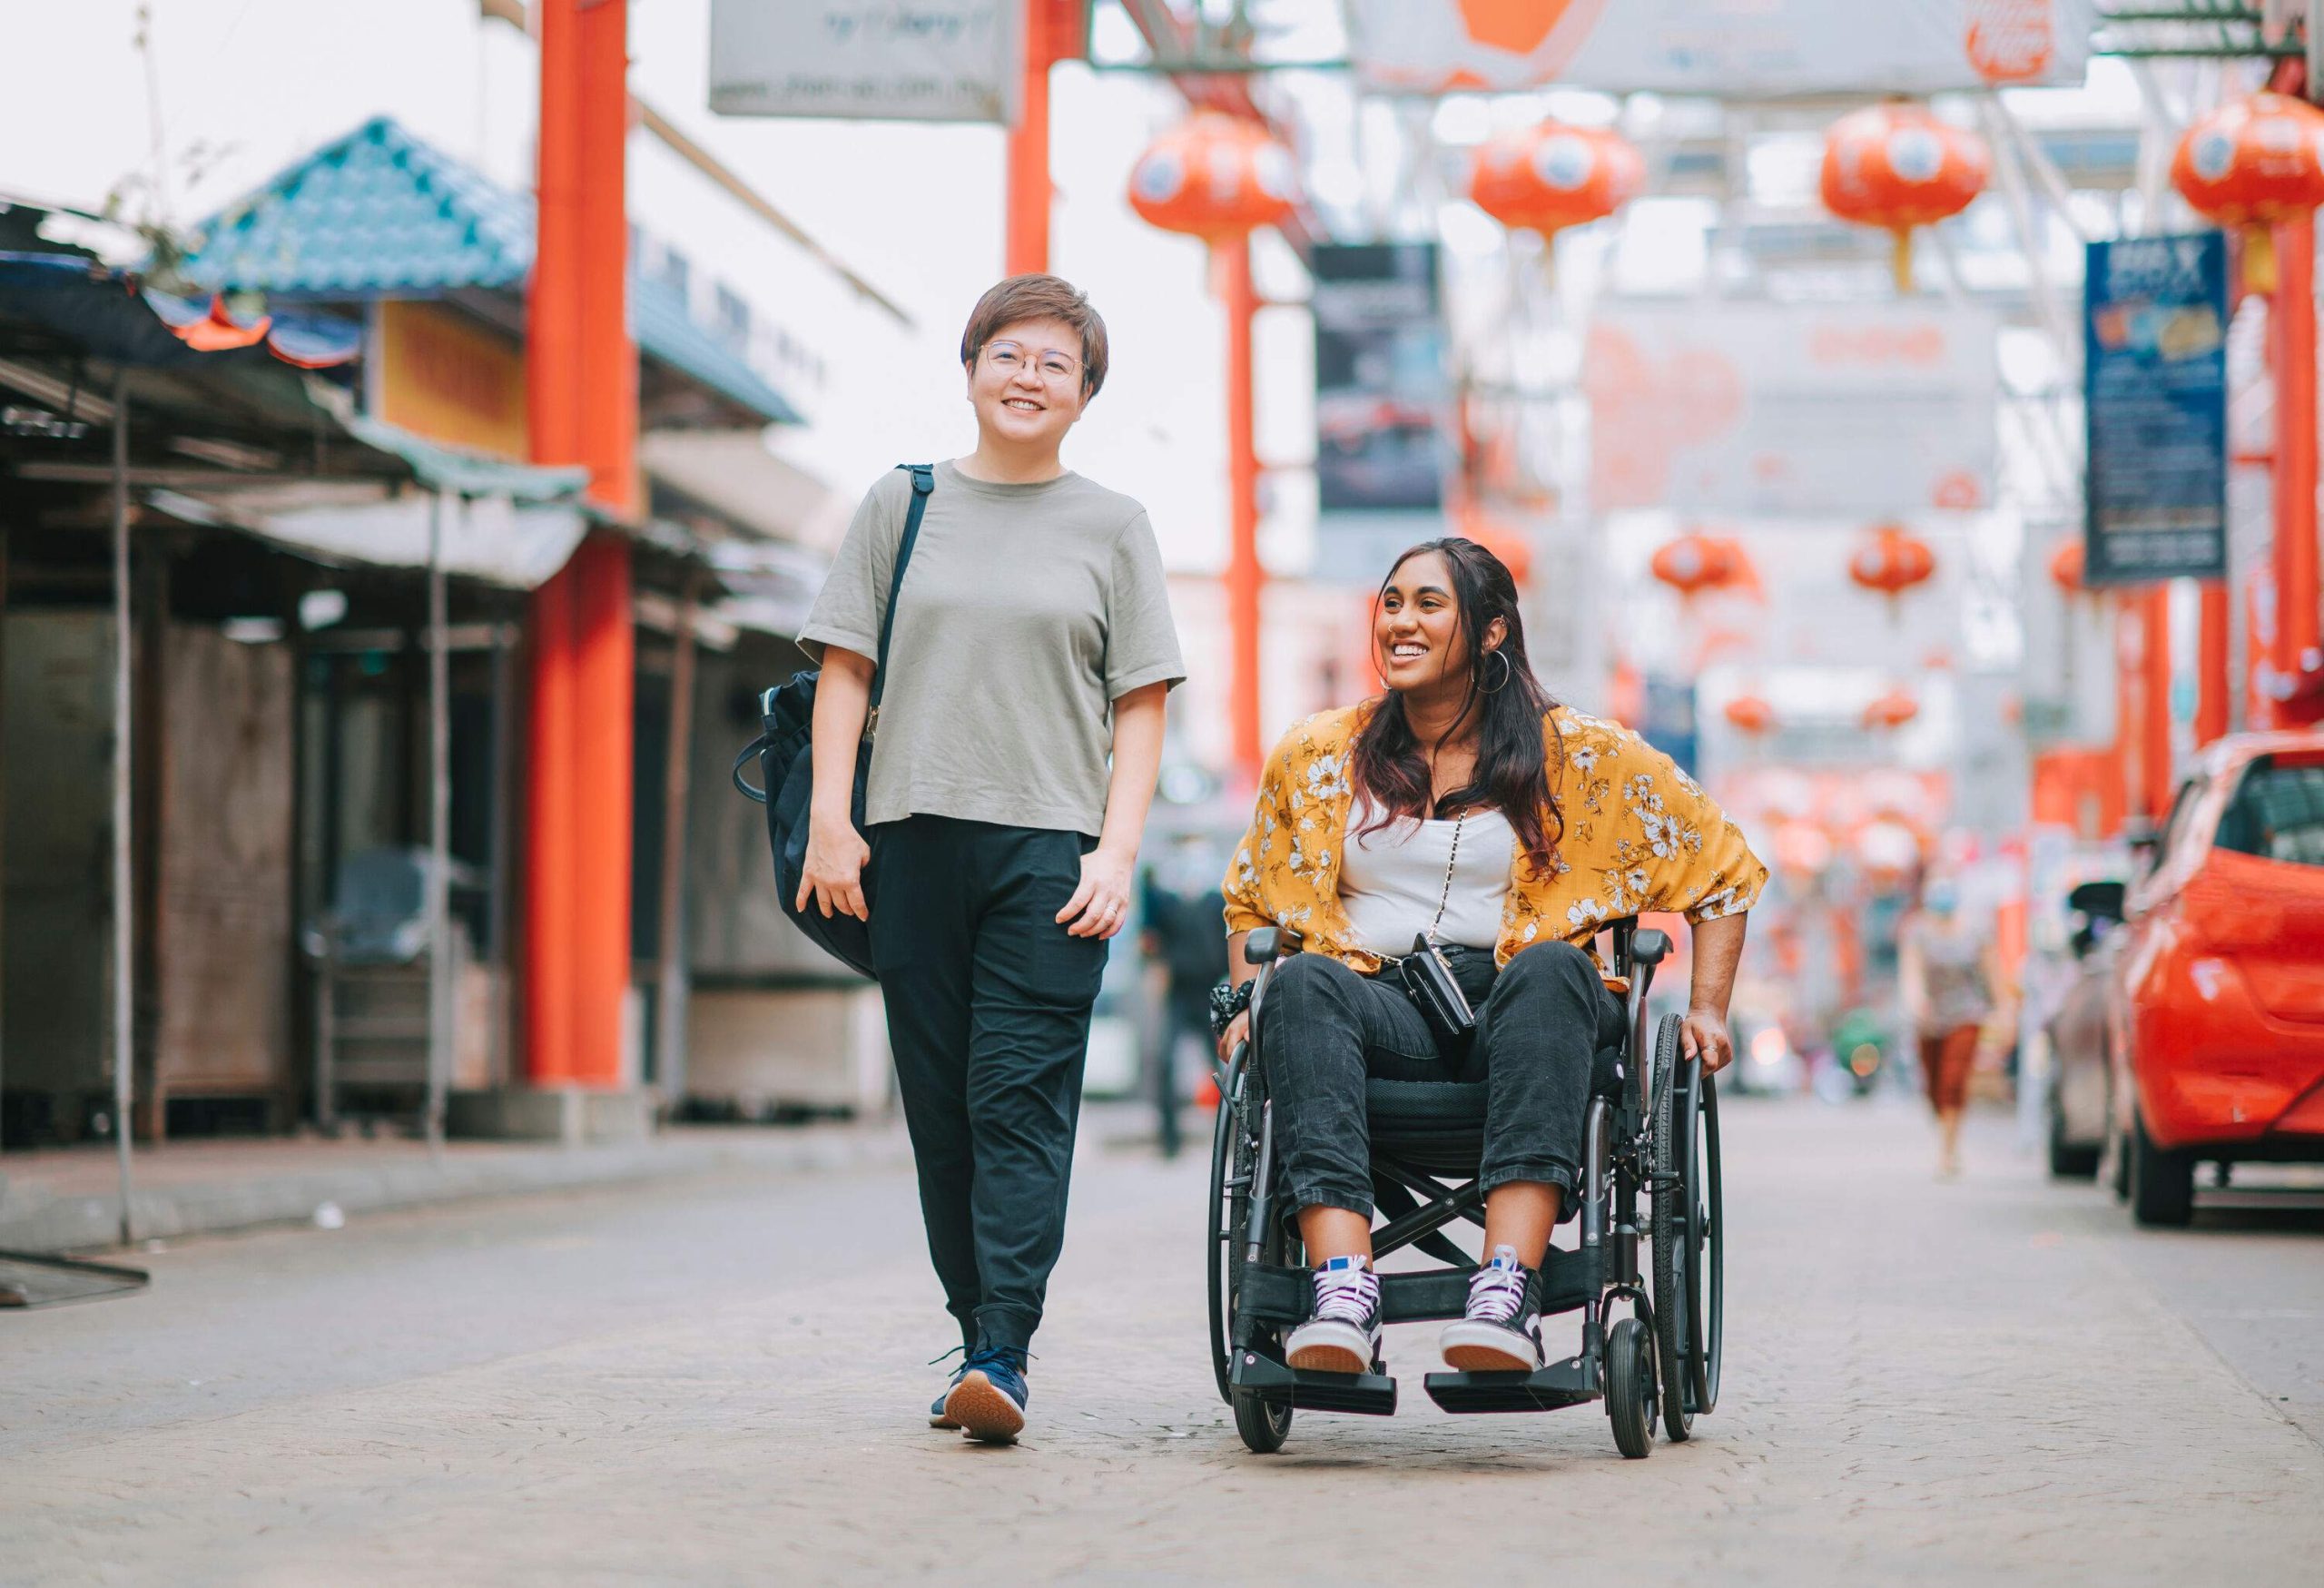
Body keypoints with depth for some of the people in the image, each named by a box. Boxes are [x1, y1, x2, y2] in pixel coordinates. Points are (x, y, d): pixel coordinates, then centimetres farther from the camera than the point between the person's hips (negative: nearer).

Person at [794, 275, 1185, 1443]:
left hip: (1050, 849, -2)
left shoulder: (1112, 526, 10)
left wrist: (1117, 850, -5)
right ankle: (977, 1337, 12)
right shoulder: (903, 504, 12)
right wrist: (829, 820, -2)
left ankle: (1002, 1358, -16)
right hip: (913, 841, 2)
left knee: (1022, 1102, -11)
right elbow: (844, 667, 9)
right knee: (940, 1109, 4)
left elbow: (1141, 703, 6)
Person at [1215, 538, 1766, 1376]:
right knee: (1303, 980, -34)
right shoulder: (1319, 757, 16)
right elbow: (1251, 899, 29)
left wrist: (1707, 1009, 6)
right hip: (1383, 1008, 1)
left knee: (1552, 964, -37)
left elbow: (1723, 867, 17)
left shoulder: (1583, 758, 10)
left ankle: (1506, 1290, -51)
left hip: (1518, 1007, -1)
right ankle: (1344, 1296, -49)